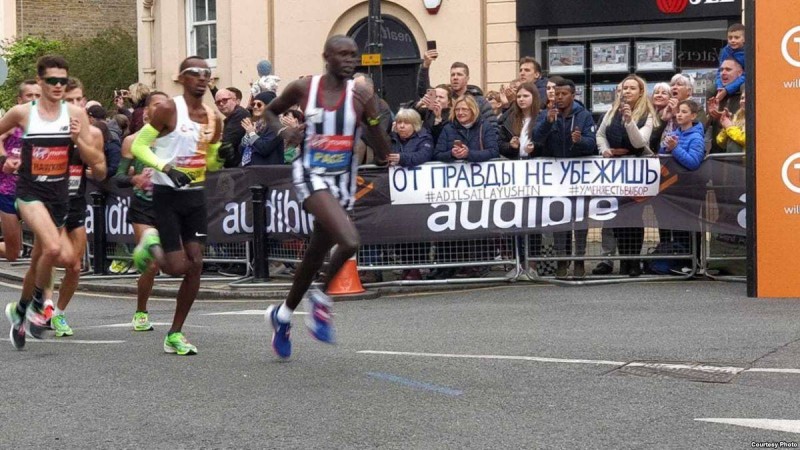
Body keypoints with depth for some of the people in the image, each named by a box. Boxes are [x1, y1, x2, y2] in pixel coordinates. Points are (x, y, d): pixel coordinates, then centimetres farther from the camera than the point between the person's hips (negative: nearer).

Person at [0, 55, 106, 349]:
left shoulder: (75, 114, -1)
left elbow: (97, 163, -1)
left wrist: (78, 140, -16)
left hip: (59, 196, 4)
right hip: (30, 193, -3)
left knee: (40, 261, 14)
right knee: (54, 248, -27)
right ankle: (38, 304, -6)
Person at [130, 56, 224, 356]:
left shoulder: (213, 118, 8)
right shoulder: (169, 110, -10)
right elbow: (138, 145, -10)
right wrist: (166, 168, -23)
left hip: (196, 196, 6)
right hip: (167, 195, -6)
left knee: (195, 265, -1)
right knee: (178, 267, -10)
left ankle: (175, 335, 9)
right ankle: (152, 245, 25)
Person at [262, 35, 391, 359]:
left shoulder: (361, 94, -4)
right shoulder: (304, 88, -4)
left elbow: (383, 155, -7)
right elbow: (271, 111, 17)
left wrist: (372, 116, -22)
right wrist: (284, 131, -3)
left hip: (342, 179, 3)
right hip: (311, 175, -3)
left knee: (316, 255, 14)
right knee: (349, 241, -26)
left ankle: (282, 315, 37)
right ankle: (321, 299, -2)